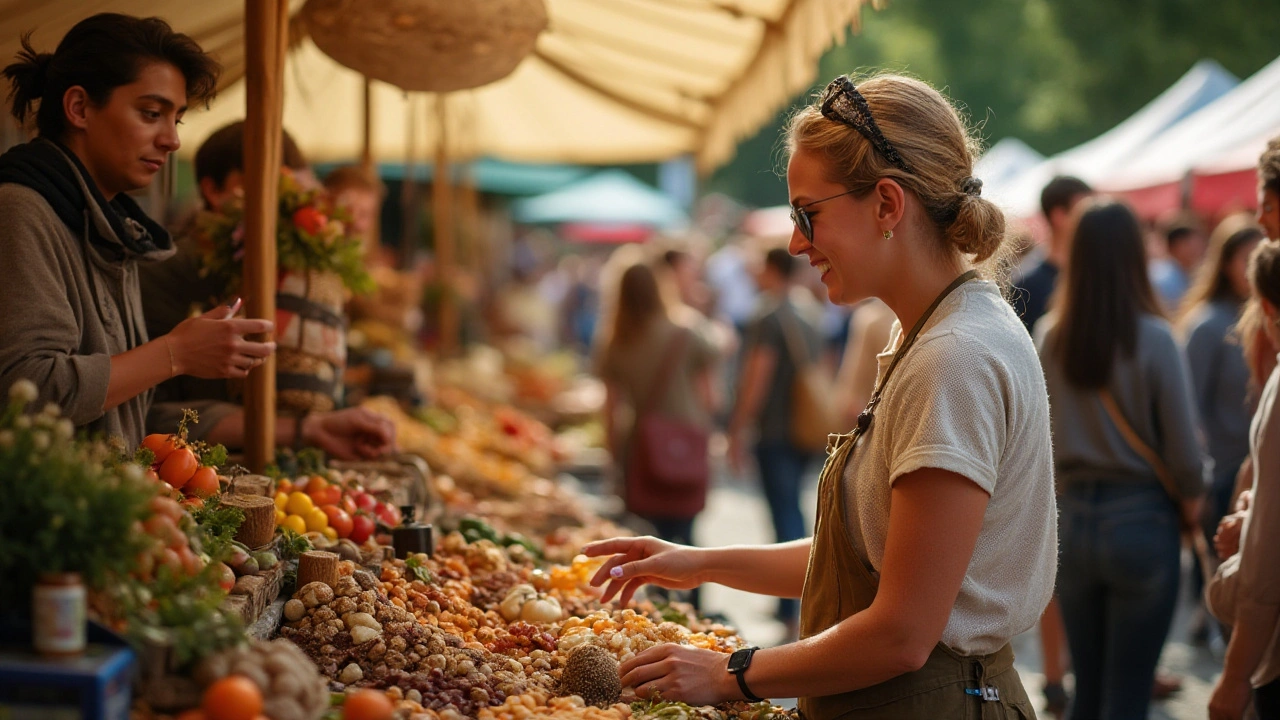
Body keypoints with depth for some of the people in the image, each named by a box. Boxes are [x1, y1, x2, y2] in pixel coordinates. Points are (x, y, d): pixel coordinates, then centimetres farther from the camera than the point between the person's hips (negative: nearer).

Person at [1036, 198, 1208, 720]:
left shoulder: (1048, 337, -3)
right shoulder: (1153, 339, -13)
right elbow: (1183, 447, -11)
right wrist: (1191, 501, 7)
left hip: (1072, 519, 4)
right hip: (1141, 520, -3)